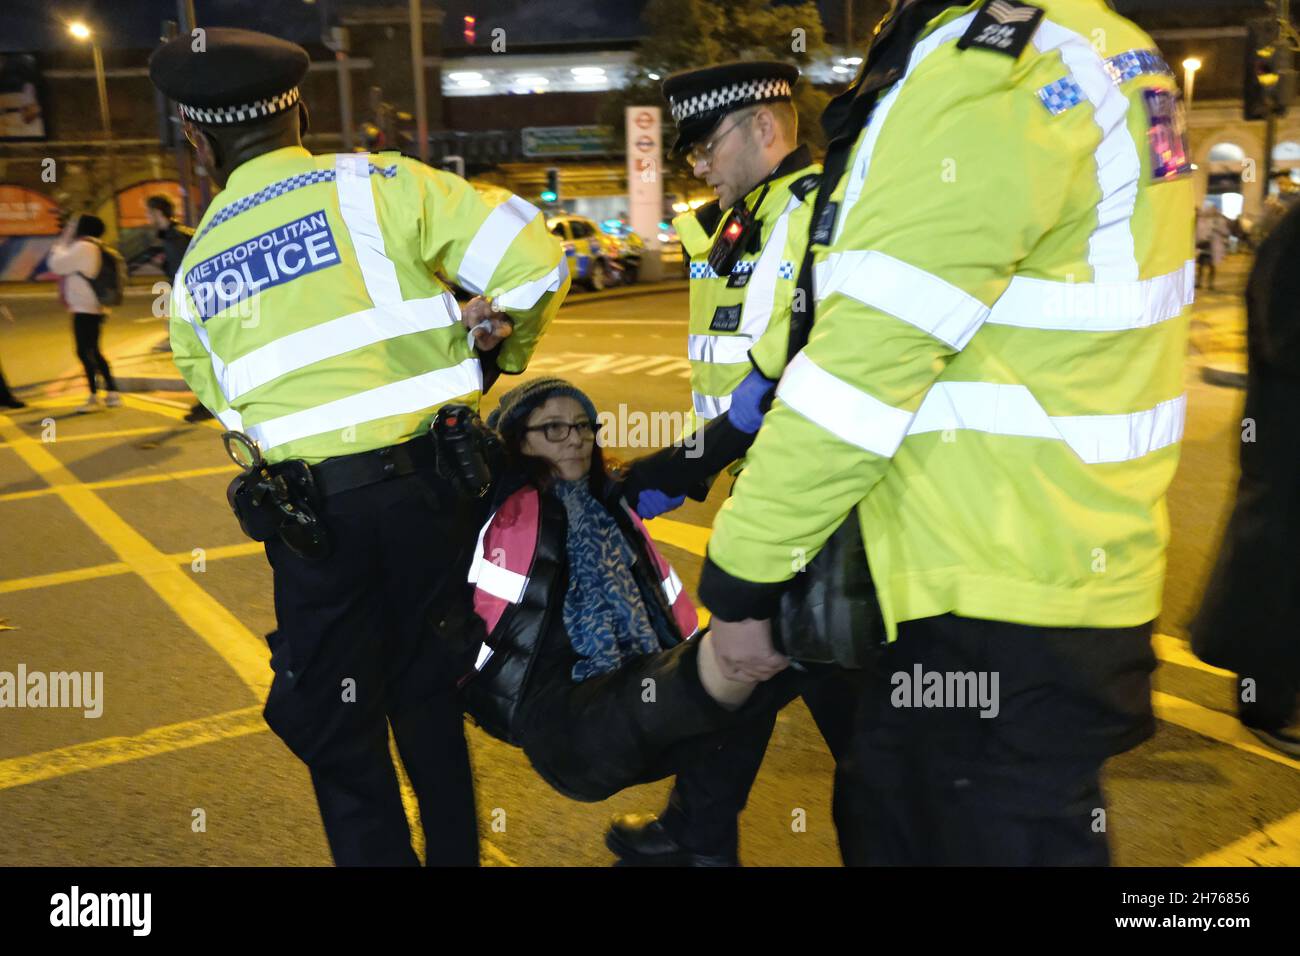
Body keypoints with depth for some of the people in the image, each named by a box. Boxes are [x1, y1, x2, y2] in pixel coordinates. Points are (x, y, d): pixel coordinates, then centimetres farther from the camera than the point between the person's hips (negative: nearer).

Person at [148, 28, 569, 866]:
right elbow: (533, 259, -8)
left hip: (311, 513, 0)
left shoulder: (196, 270, 10)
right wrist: (499, 357, 9)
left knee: (338, 732, 15)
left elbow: (223, 398, 10)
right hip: (425, 482, 0)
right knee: (429, 699, 20)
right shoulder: (373, 186, -2)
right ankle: (455, 851, 35)